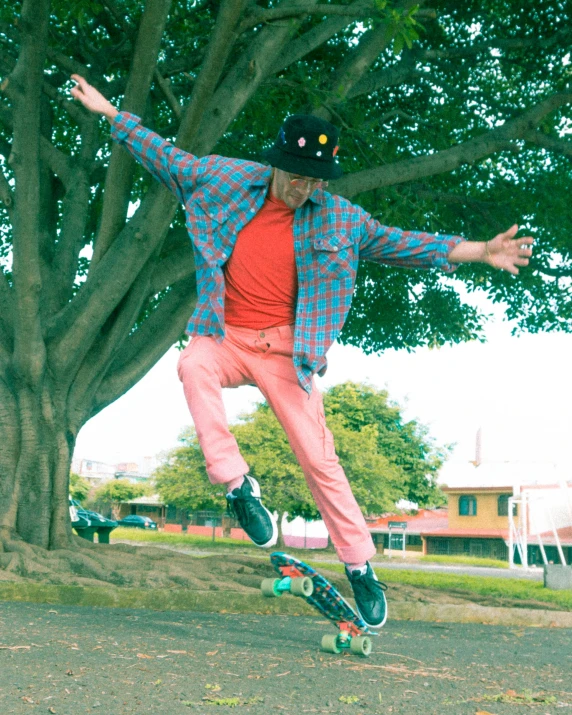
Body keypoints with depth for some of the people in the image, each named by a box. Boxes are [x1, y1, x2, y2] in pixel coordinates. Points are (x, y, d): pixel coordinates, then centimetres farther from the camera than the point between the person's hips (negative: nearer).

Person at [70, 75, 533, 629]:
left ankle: (360, 567, 9)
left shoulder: (337, 219, 1)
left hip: (284, 349, 0)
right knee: (193, 365, -36)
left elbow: (397, 242, 5)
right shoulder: (226, 180, 1)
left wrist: (475, 251, -1)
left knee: (318, 457, -4)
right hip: (225, 337, 1)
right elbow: (166, 158, 11)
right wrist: (110, 114, 13)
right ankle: (237, 485, -26)